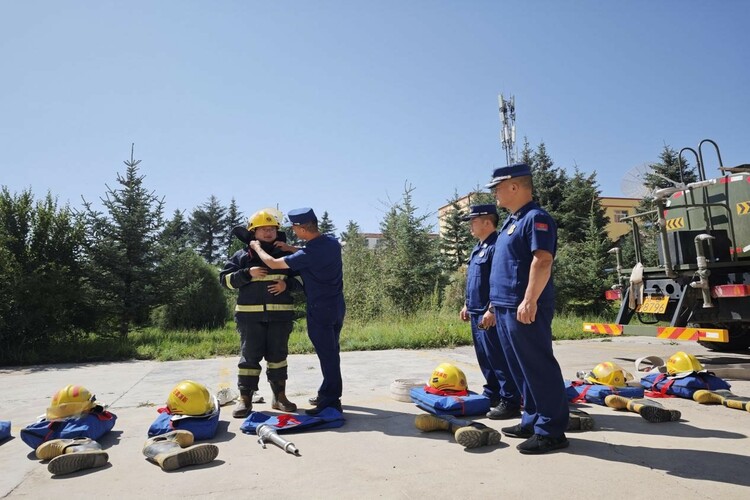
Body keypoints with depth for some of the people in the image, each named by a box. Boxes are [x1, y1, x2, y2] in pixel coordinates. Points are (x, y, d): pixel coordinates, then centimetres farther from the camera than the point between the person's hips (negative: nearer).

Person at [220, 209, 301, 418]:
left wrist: (287, 285, -7)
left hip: (280, 315, 2)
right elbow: (225, 279, 2)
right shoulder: (242, 256, 6)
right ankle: (245, 399, 10)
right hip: (250, 315, -1)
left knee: (278, 356, 9)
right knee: (249, 356, 1)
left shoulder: (286, 255, 10)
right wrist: (248, 274, -12)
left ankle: (279, 397, 19)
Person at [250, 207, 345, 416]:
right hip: (338, 306, 8)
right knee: (331, 352, 18)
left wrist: (257, 248, 5)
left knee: (327, 355, 0)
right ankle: (328, 394, 31)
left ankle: (330, 402, 10)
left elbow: (273, 263, -13)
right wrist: (290, 249, 10)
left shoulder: (307, 255, -22)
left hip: (320, 310, -8)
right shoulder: (333, 242, 0)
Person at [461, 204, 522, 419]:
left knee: (499, 359, -3)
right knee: (485, 359, 16)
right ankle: (492, 397, 27)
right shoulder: (478, 247, 17)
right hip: (476, 313, 10)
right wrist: (467, 305, 23)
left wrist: (492, 310, -24)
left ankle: (510, 403, 6)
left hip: (489, 314, -10)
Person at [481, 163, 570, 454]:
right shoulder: (511, 222, 21)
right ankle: (532, 421, 25)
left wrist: (529, 301, -29)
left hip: (524, 310, -10)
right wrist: (494, 307, 24)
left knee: (538, 368, -3)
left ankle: (551, 431, 5)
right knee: (521, 370, 15)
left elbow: (542, 261, -21)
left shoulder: (536, 218, -9)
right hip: (505, 309, 10)